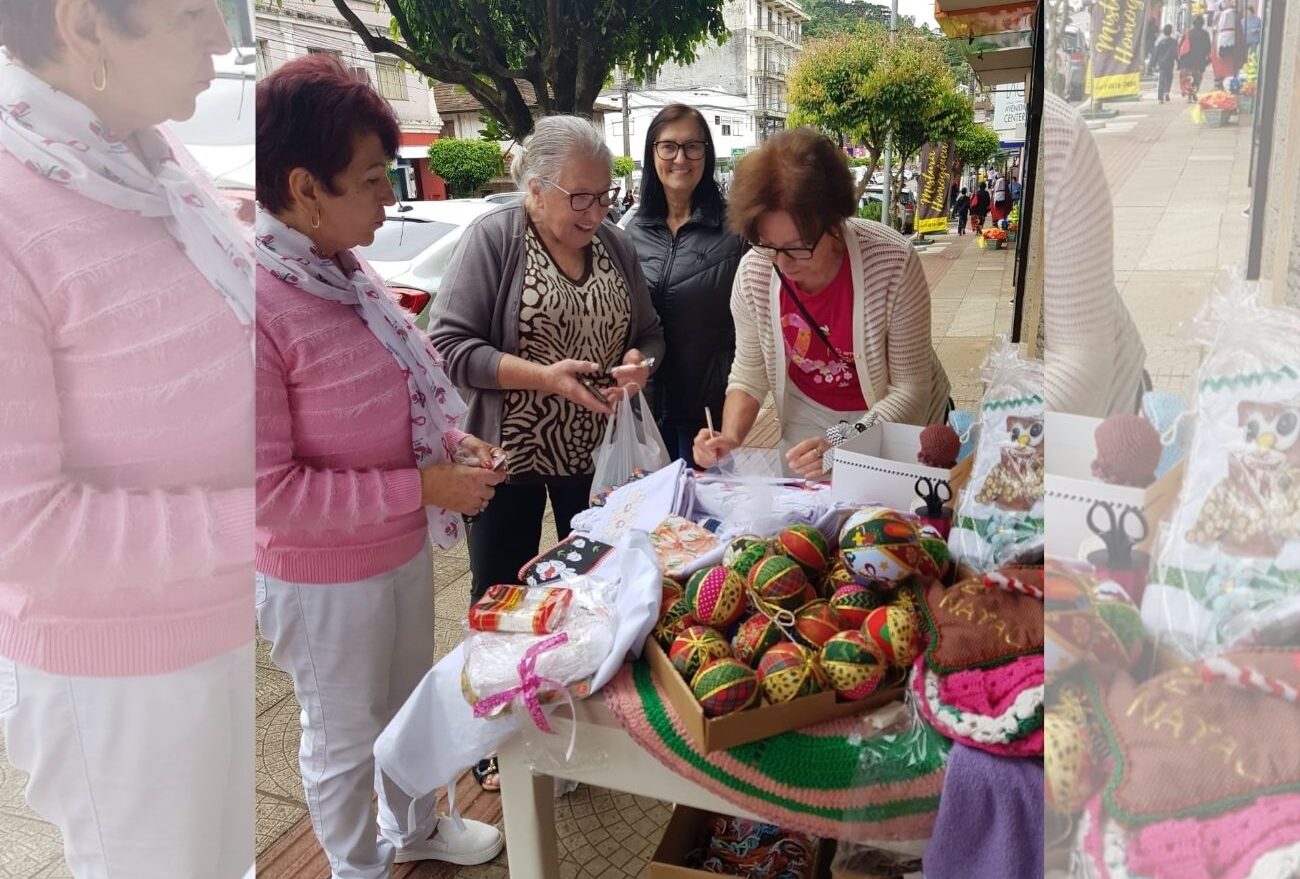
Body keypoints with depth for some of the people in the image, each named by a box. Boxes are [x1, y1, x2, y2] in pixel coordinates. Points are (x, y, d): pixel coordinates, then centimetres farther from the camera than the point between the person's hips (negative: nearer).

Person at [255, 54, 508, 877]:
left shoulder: (346, 270, -2)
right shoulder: (259, 304, -28)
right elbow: (266, 491, -27)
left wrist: (451, 441, -5)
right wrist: (422, 487, -25)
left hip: (403, 549, 8)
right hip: (325, 578, -8)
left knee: (408, 704, 27)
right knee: (346, 738, 17)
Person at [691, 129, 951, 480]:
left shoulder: (893, 264, -29)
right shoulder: (754, 273, -20)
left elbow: (909, 389, -22)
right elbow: (749, 373, -6)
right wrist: (730, 438, -24)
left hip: (898, 420, -2)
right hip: (809, 421, 2)